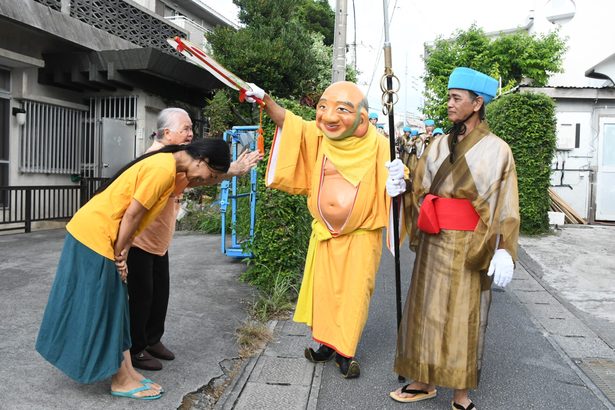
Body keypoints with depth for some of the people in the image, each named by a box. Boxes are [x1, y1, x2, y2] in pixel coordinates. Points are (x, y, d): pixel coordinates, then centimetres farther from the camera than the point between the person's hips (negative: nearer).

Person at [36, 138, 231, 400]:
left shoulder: (168, 167, 10)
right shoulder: (164, 168, -21)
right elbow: (132, 214, -20)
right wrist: (120, 254, -10)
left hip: (97, 235, 10)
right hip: (95, 235, -10)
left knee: (114, 308, 13)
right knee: (101, 310, 1)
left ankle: (128, 372, 22)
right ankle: (122, 381, 12)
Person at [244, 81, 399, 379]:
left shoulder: (376, 145, -16)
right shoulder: (317, 136, -5)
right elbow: (288, 122, -3)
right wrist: (266, 100, -19)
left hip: (360, 236, -3)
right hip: (325, 233, 4)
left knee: (353, 293, 3)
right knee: (323, 289, 11)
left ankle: (346, 352, 19)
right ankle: (327, 344, 29)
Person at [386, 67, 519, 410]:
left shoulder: (497, 150, -4)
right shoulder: (440, 145, 8)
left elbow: (506, 207, -7)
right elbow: (421, 190, 10)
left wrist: (504, 251, -15)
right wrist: (402, 187, -11)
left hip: (468, 247, -4)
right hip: (433, 243, 5)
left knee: (463, 316, 3)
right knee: (429, 311, 11)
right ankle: (426, 381, 26)